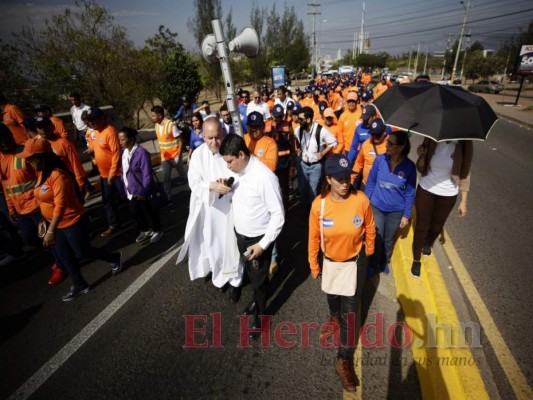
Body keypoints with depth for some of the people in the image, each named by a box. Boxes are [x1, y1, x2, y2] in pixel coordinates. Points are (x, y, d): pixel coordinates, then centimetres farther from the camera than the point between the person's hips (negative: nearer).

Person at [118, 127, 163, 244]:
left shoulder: (142, 153, -22)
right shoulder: (124, 151, 2)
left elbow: (147, 175, -22)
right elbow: (124, 171, 9)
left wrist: (143, 192, -20)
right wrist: (125, 188, 9)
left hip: (141, 191, -7)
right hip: (131, 190, 7)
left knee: (148, 211, 10)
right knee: (134, 212, 17)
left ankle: (157, 230, 32)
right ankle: (145, 230, 40)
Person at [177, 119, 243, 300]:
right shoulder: (198, 154, -7)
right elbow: (194, 183, -11)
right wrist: (212, 185, -30)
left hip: (231, 208, -2)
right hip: (209, 209, 2)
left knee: (232, 245, 8)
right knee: (213, 245, 17)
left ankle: (235, 281, 31)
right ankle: (219, 276, 44)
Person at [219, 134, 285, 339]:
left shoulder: (265, 177, -28)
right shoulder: (237, 171, -6)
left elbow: (278, 215, -22)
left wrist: (263, 244, -21)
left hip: (258, 238, -7)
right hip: (240, 234, 7)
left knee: (259, 279, 15)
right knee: (250, 272, 28)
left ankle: (260, 315, 42)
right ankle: (256, 299, 57)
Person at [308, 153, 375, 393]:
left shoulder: (361, 200, -24)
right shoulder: (319, 205, -22)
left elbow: (370, 230, -5)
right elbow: (314, 238, -9)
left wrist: (368, 253, 10)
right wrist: (314, 267, 0)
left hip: (356, 262, -1)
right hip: (330, 261, 1)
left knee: (350, 310, 6)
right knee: (332, 296, 27)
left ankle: (344, 361, 24)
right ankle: (335, 319, 62)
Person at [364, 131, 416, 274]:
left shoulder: (409, 166, -16)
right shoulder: (379, 160, -15)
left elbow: (410, 193, -6)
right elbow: (370, 183, -4)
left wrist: (406, 215, -3)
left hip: (396, 211, 0)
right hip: (376, 207, 0)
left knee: (388, 239, 20)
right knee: (376, 239, 11)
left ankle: (384, 263, 48)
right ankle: (373, 264, 38)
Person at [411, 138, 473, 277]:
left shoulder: (464, 145, -15)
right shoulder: (431, 140, -13)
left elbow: (465, 174, -5)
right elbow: (421, 169, -4)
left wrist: (464, 201, -3)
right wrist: (421, 156, -26)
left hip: (448, 194, 1)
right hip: (425, 190, 0)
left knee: (437, 226, 19)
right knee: (421, 226, 9)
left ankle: (428, 244, 54)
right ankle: (416, 260, 29)